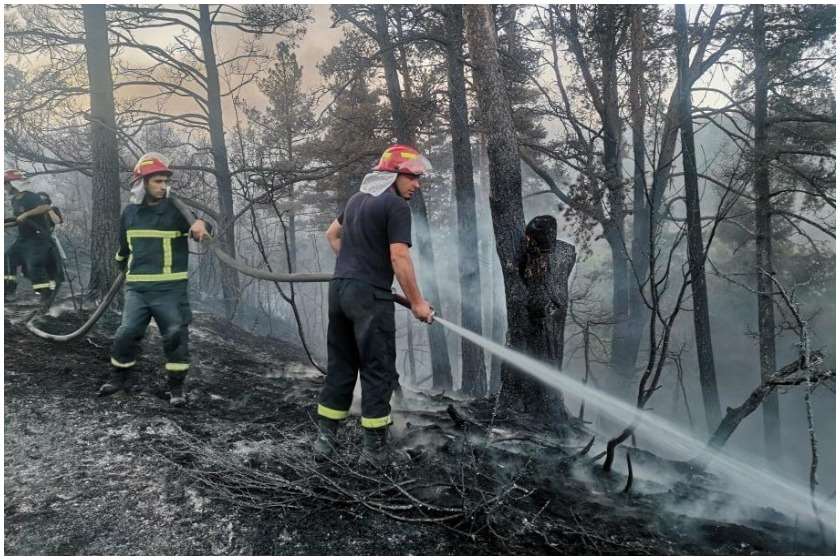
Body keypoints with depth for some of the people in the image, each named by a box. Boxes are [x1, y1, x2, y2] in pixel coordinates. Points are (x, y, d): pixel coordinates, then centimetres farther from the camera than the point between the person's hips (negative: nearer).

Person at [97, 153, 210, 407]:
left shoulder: (176, 208, -3)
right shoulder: (130, 212, 9)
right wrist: (124, 268, 35)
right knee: (127, 333, 2)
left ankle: (176, 386, 14)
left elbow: (199, 225, -16)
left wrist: (199, 225, -38)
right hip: (137, 287, 3)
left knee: (176, 335, 0)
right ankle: (118, 377, 24)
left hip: (170, 288, -3)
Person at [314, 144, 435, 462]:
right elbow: (399, 259, -17)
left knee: (340, 364, 14)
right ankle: (374, 443, 8)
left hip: (339, 288, 8)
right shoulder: (396, 206, -10)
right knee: (378, 369, 2)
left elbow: (332, 234, 28)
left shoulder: (358, 198, 16)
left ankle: (325, 435, 18)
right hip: (369, 295, -8)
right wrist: (416, 302, -11)